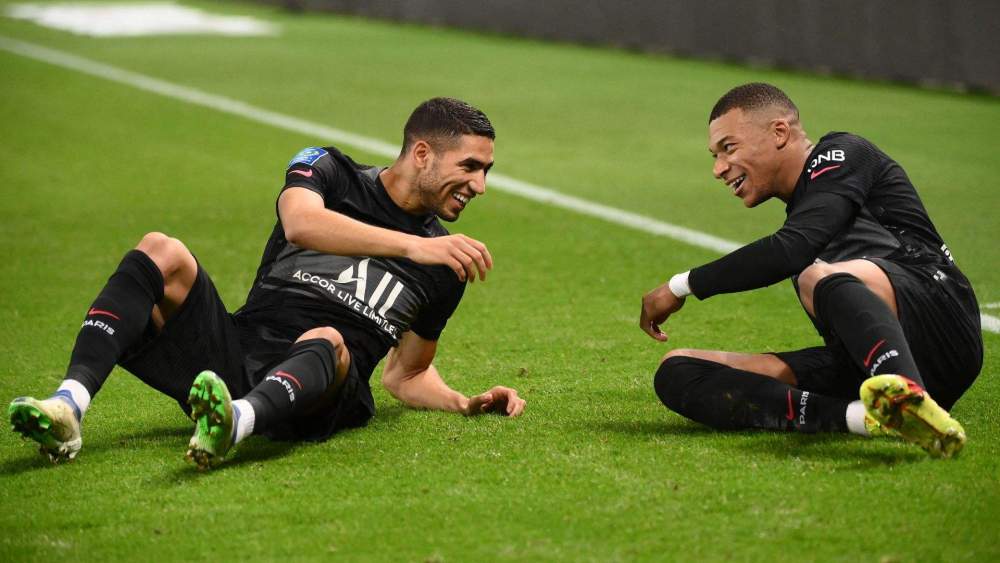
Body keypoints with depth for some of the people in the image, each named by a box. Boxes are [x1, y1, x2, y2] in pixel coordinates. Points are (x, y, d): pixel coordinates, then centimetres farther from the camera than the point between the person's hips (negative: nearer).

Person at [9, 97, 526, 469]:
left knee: (326, 341, -36)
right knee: (163, 253, -23)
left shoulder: (445, 265, 18)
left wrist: (466, 403, 8)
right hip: (235, 355, 1)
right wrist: (413, 246, -24)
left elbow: (404, 374, 28)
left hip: (315, 394, 0)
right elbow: (300, 221, -16)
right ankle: (69, 406, -40)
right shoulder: (329, 171, 10)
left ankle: (233, 422, -69)